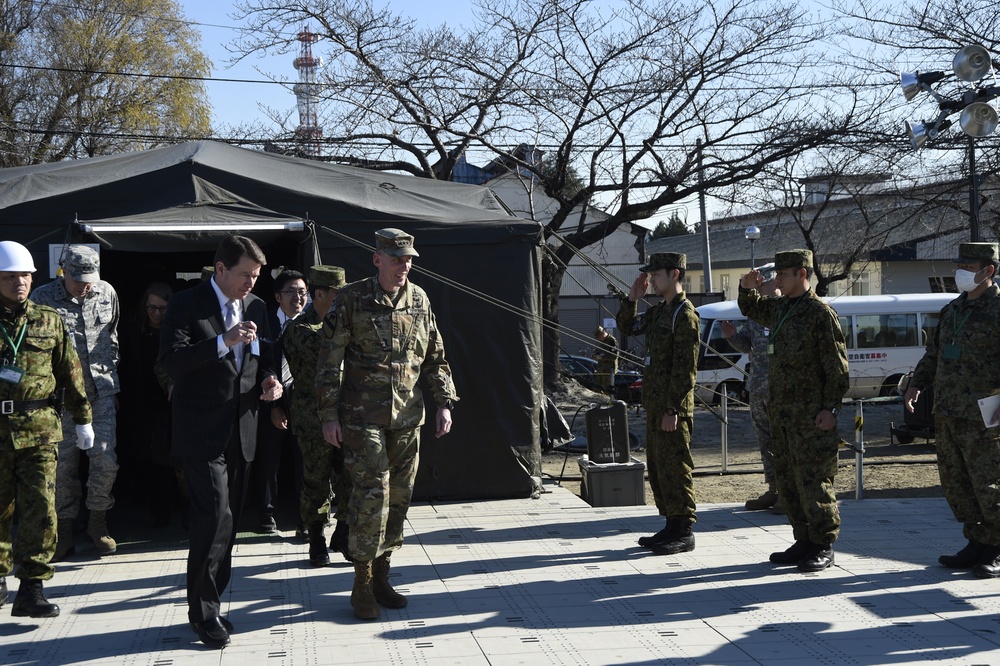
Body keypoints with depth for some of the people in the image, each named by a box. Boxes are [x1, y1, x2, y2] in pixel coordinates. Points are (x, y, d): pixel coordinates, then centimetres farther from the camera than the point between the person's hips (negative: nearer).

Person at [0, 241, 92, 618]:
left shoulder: (49, 321, 8)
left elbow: (70, 372, 12)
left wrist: (82, 418, 14)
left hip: (40, 429, 0)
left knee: (40, 507, -8)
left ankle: (32, 589, -4)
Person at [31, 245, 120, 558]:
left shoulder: (107, 293, 4)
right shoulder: (42, 298, -6)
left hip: (101, 391, 2)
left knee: (105, 459, -2)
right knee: (64, 464, 2)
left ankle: (98, 523, 17)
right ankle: (65, 529, 17)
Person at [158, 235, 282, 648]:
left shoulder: (256, 307, 11)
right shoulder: (187, 305, -7)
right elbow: (170, 362, -18)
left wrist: (270, 380, 0)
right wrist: (223, 342, -27)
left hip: (241, 431, 6)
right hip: (202, 432, -6)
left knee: (227, 522, 11)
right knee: (216, 517, -13)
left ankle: (208, 605, 22)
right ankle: (203, 611, 0)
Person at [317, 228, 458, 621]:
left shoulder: (419, 300, 8)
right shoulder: (352, 299, -5)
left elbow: (435, 357, 15)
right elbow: (330, 360, -4)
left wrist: (444, 403, 7)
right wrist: (329, 415, -7)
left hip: (407, 416, 5)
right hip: (363, 416, -5)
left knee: (399, 496, 8)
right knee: (371, 495, -9)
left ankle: (381, 576, 21)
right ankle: (362, 584, 4)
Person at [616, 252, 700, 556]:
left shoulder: (685, 315, -15)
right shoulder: (659, 312, 14)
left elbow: (685, 368, -19)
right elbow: (627, 326, 28)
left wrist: (672, 410, -21)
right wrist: (632, 298, 11)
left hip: (672, 409, -10)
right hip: (655, 406, 10)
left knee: (674, 468, -4)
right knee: (657, 468, 14)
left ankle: (684, 533, 3)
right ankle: (672, 526, 23)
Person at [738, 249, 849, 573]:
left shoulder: (820, 313, -10)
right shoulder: (778, 308, 14)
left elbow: (837, 366, -12)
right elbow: (751, 309, 35)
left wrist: (830, 407, -17)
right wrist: (747, 288, 13)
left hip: (810, 415, -8)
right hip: (780, 412, 9)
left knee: (812, 480, -6)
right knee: (787, 480, 11)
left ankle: (824, 546, 4)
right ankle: (804, 541, 20)